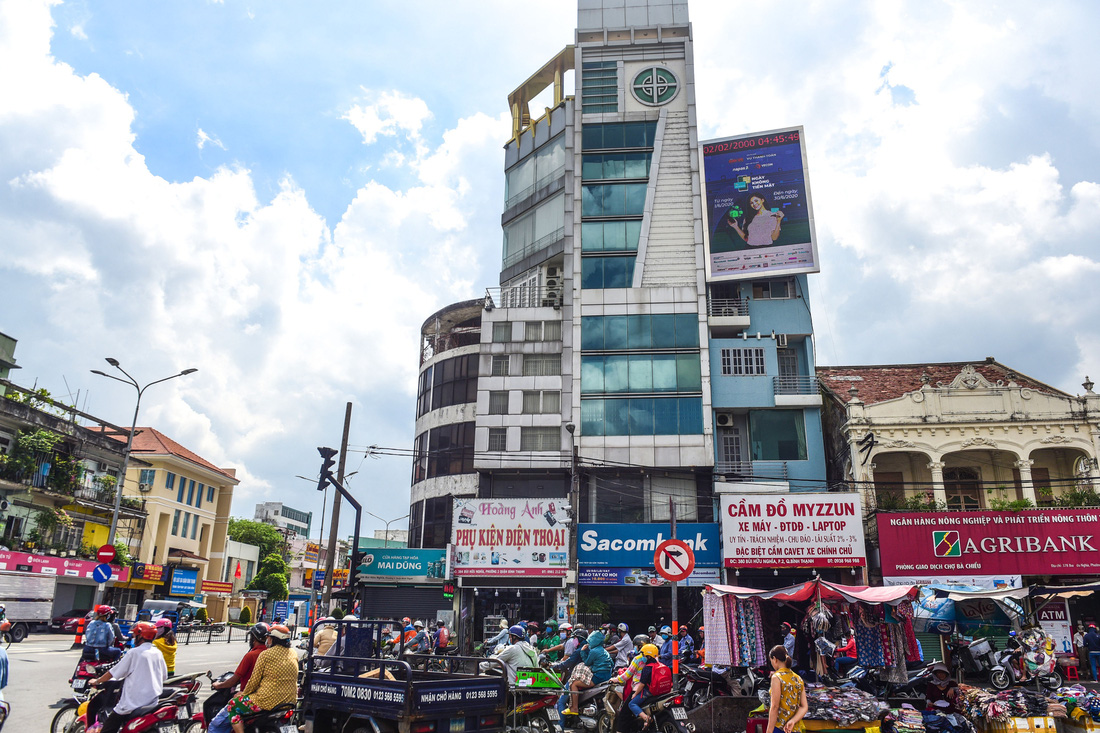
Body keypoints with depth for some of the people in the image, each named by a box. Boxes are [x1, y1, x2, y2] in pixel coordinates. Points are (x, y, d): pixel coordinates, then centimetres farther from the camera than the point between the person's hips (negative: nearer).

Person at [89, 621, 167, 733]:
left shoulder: (135, 652, -9)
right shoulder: (158, 653, 8)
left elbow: (113, 673, -2)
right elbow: (164, 676, 16)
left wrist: (96, 681, 14)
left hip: (135, 702, -7)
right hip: (154, 699, 7)